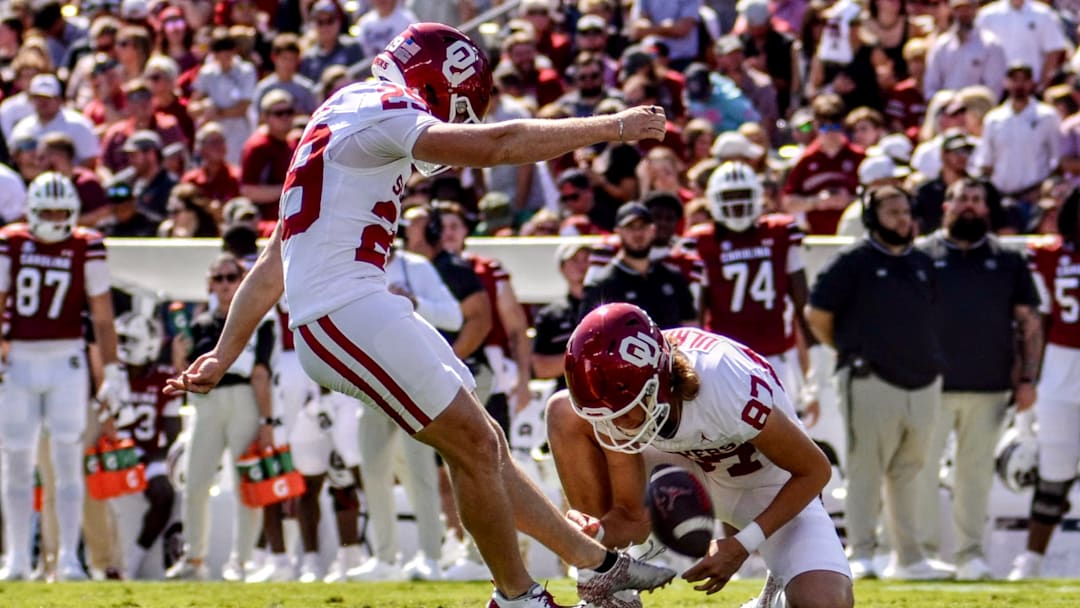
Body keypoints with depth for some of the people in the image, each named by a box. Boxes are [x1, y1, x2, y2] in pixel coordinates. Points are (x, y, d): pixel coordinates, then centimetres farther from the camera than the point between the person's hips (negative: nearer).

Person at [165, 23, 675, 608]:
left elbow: (273, 265, 23)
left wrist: (224, 355, 24)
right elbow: (496, 145, -20)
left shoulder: (341, 130, 22)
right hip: (347, 314, -10)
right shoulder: (375, 114, -10)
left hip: (356, 310, 10)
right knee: (476, 446, -3)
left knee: (482, 445, 13)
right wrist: (612, 127, -13)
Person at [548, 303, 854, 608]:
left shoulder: (727, 389, -38)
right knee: (564, 413, -18)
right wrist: (596, 532, -38)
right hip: (692, 473, 4)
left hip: (768, 488, -4)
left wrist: (742, 545, -28)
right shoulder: (615, 405, -24)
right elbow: (630, 515, -14)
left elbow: (814, 471, -23)